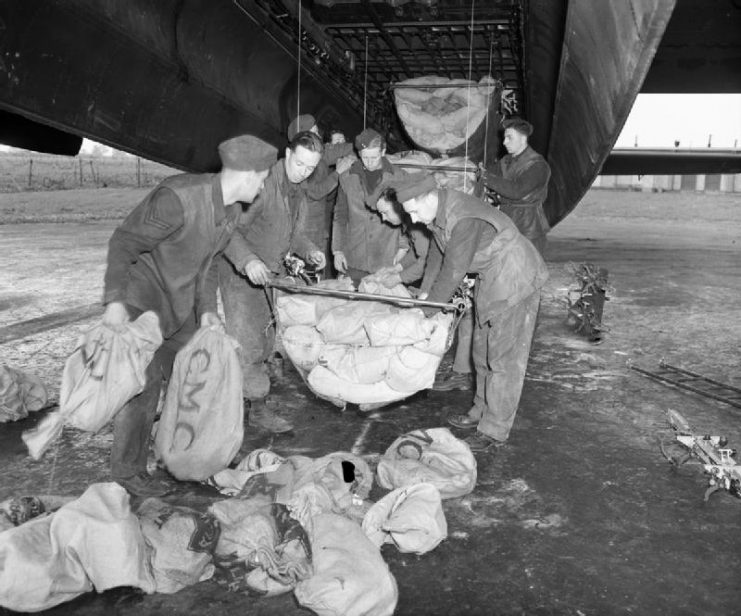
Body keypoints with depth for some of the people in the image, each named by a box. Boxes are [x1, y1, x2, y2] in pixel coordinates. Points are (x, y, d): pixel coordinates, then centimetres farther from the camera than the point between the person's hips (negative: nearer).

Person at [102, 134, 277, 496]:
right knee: (144, 382, -9)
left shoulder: (231, 211, 0)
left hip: (181, 306, 8)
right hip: (142, 299, -8)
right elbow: (123, 243, -24)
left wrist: (207, 308, 0)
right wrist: (114, 300, -30)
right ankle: (127, 471, 7)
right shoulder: (177, 198, -28)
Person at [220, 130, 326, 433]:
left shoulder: (299, 192, 7)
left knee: (265, 339, 15)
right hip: (240, 273, -9)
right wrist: (247, 260, -41)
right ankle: (258, 406, 4)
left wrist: (309, 250, 0)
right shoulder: (263, 183, -22)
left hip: (268, 273, 9)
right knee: (248, 341, -6)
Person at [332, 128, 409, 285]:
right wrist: (337, 250, 9)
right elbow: (340, 216, 14)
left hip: (388, 261, -2)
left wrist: (403, 248, -3)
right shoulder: (347, 178, 8)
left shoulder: (399, 178, 3)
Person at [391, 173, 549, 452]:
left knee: (504, 356, -4)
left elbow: (453, 271, -28)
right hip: (490, 279, 10)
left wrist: (424, 312, -20)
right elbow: (437, 253, 11)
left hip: (515, 280, -10)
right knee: (483, 349, 17)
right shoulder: (438, 212, -2)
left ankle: (495, 430, 4)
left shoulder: (465, 219, -31)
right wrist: (424, 292, 5)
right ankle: (482, 411, 32)